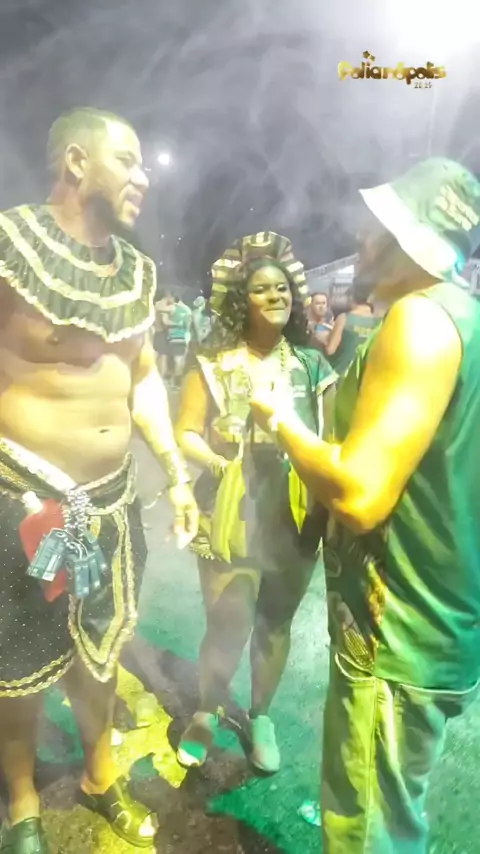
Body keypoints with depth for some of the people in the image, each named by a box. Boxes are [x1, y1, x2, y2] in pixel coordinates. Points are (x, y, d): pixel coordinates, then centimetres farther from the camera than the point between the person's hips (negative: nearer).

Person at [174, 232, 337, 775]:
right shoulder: (214, 364, -5)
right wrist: (215, 460, -22)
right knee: (228, 626, 4)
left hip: (296, 518, 3)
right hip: (233, 518, -2)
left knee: (276, 622, 16)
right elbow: (185, 434, -5)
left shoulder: (311, 364, 3)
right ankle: (207, 712, 37)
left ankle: (260, 716, 43)